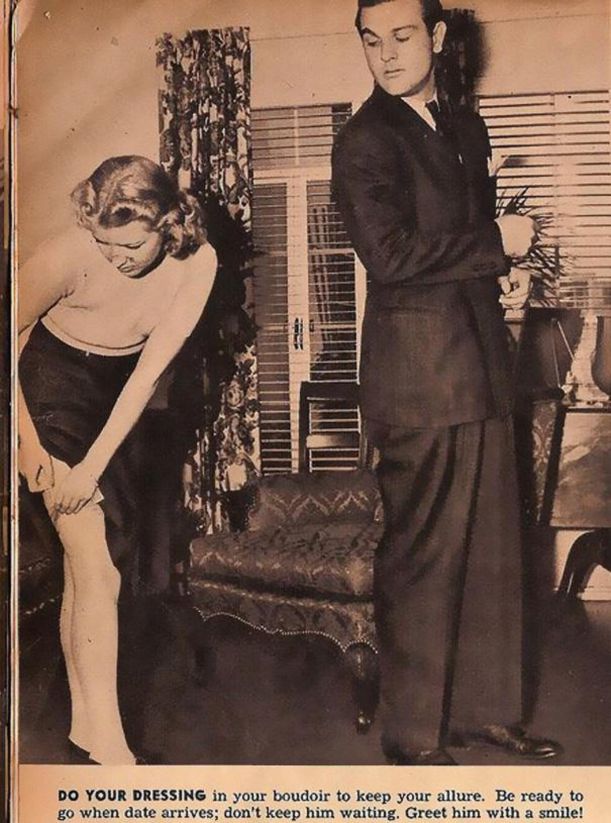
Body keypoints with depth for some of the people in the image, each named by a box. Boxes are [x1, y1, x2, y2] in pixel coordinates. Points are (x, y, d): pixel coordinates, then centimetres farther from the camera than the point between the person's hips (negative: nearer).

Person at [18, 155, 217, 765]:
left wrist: (94, 464, -20)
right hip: (55, 382, -3)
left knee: (88, 568, 10)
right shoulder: (69, 255, -28)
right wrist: (30, 447, -17)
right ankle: (104, 736, -6)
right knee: (95, 566, -12)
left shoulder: (195, 262, -20)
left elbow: (150, 370, -19)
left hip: (124, 396, 4)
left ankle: (84, 719, 22)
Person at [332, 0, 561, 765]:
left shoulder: (465, 128, 17)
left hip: (479, 369, 8)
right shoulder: (365, 140, -8)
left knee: (491, 549, 13)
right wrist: (496, 244, -10)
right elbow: (390, 254, -20)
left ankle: (483, 709, 28)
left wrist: (508, 273, 4)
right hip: (419, 378, -8)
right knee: (423, 557, 0)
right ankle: (415, 734, 15)